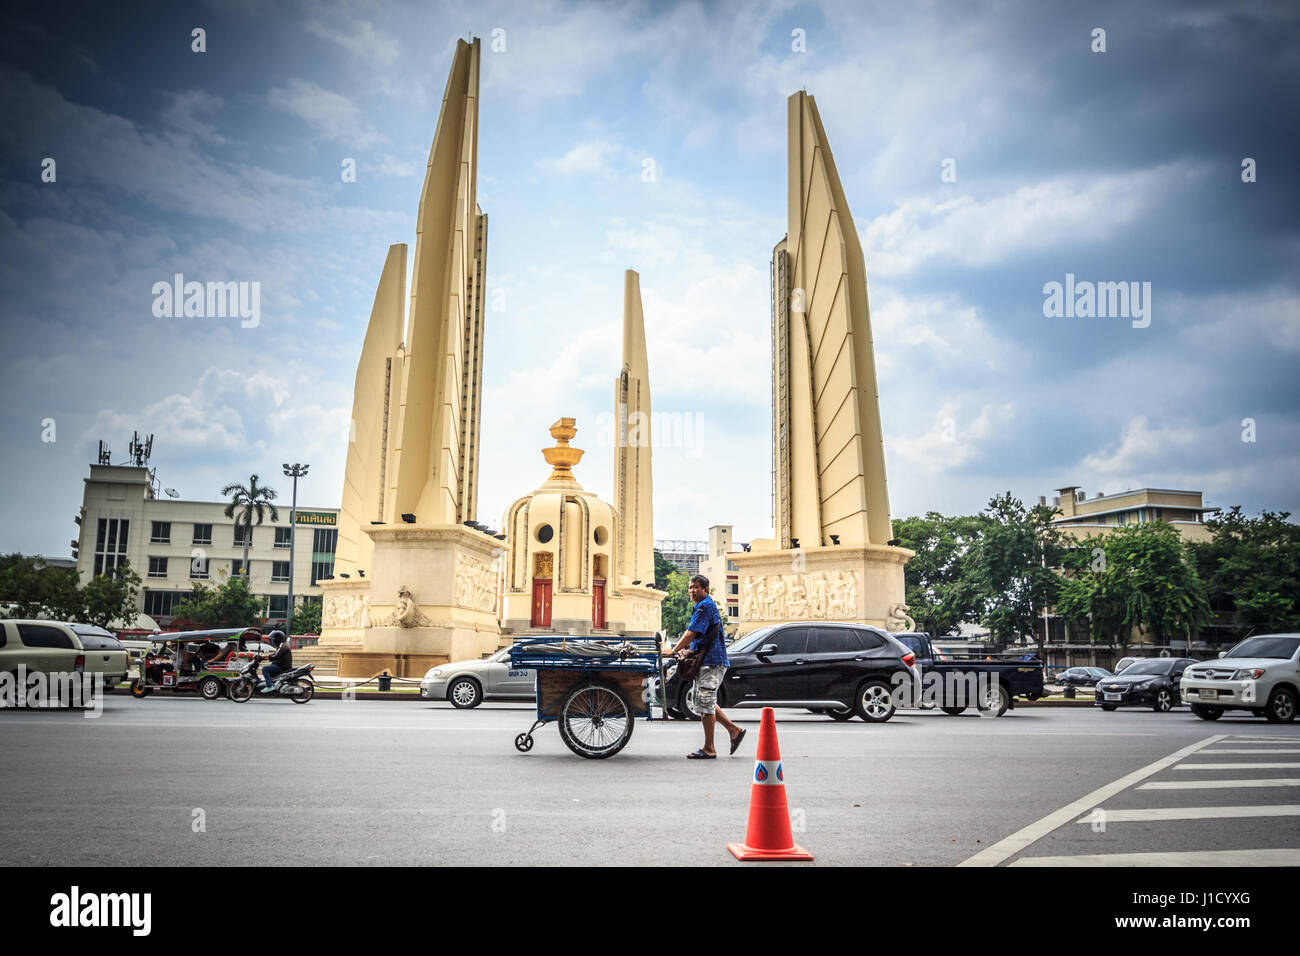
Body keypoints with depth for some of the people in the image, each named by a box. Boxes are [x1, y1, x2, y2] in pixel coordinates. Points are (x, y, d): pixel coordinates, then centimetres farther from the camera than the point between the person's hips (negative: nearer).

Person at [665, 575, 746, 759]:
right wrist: (686, 649, 12)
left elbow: (691, 633, -20)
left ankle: (708, 749, 0)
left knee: (705, 704, -6)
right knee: (707, 702, 16)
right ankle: (734, 730, 20)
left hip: (710, 662, -11)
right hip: (709, 661, 11)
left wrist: (674, 651, -15)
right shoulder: (708, 606, 19)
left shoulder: (705, 606, -14)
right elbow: (699, 636, 25)